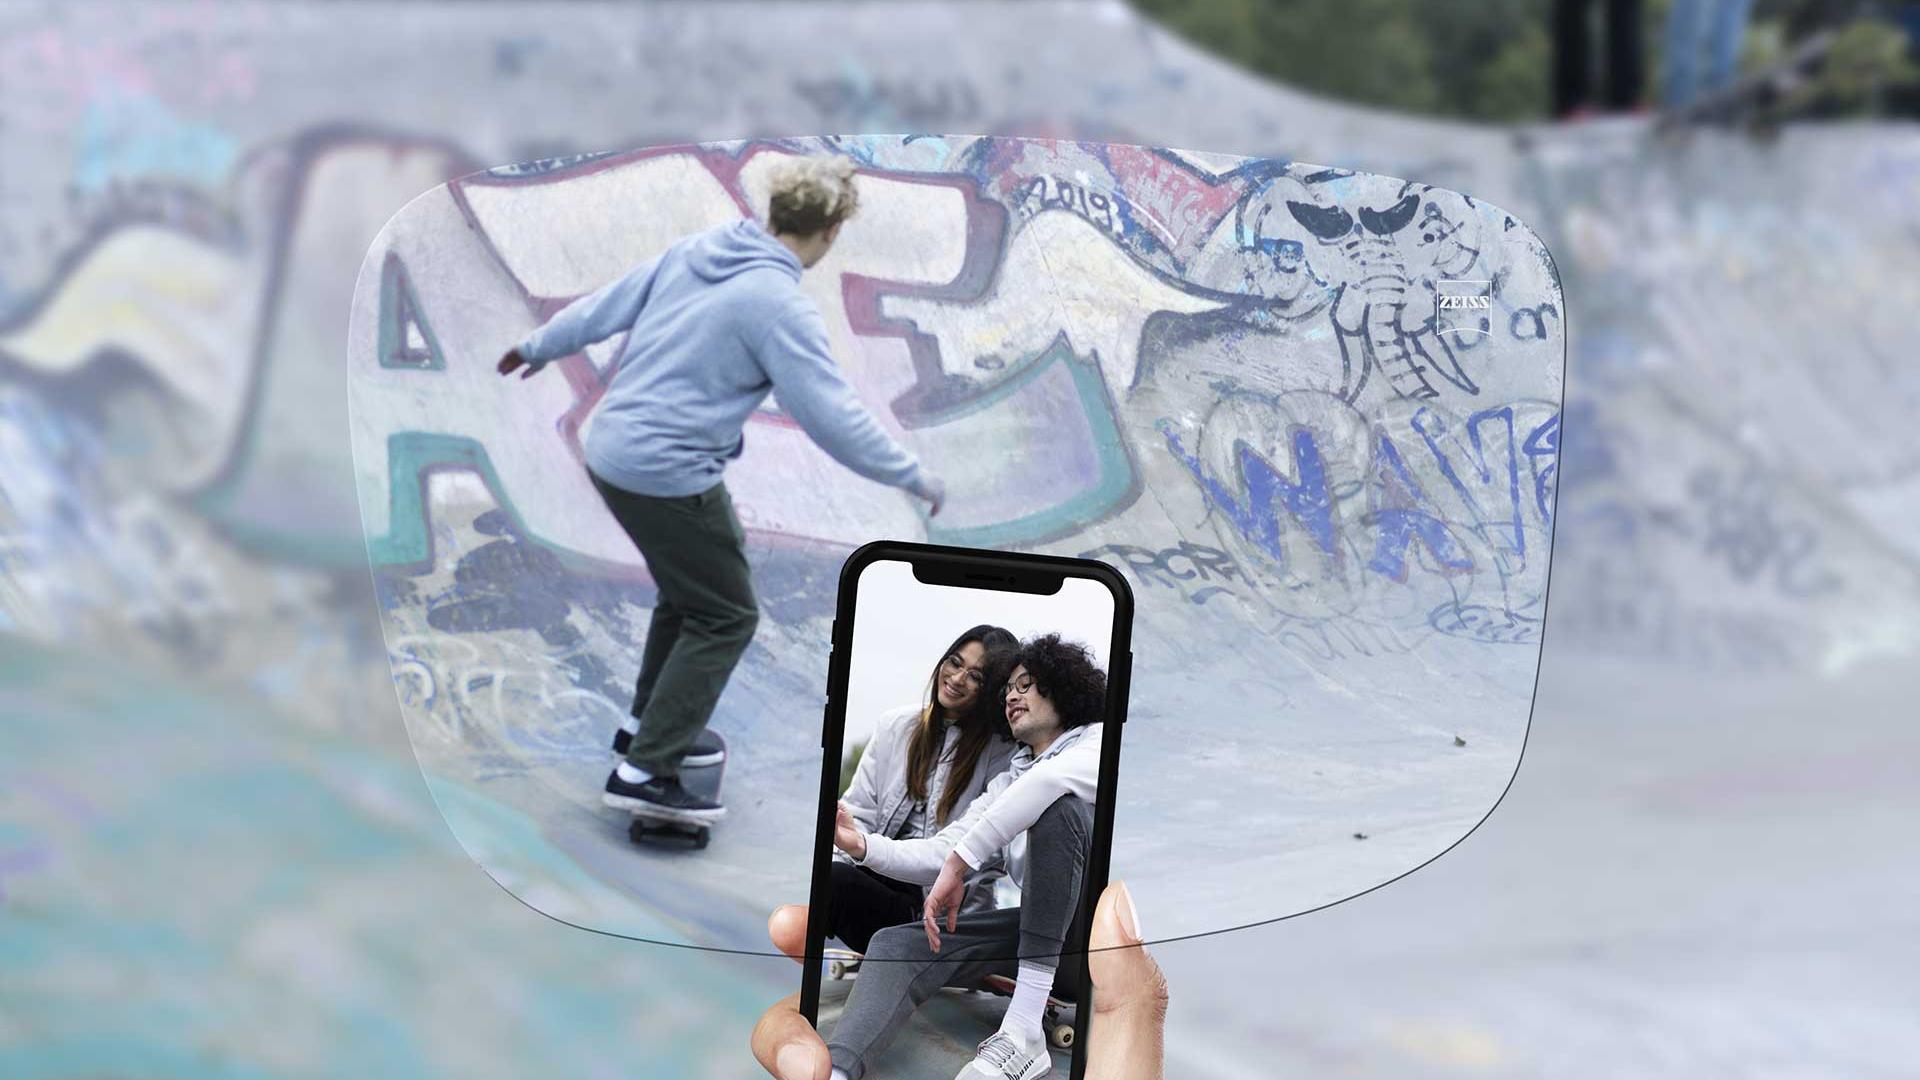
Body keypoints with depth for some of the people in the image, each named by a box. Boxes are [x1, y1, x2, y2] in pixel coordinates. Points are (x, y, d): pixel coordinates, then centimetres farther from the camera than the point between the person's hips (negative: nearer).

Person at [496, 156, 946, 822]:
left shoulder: (695, 250, 4)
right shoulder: (780, 305, -19)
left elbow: (608, 305, 14)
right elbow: (832, 416, -19)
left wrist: (540, 346, 30)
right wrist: (913, 477, -8)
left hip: (610, 452, 9)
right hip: (668, 475, -9)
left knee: (692, 589, 26)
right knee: (725, 617, 3)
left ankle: (648, 723, 37)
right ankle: (645, 773, 1)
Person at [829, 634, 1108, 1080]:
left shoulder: (1100, 740, 3)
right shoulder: (1006, 784, 25)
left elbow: (1055, 776, -21)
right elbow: (938, 853, 13)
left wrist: (959, 862, -26)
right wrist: (861, 844, -6)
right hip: (1048, 934, 6)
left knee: (1056, 804, -29)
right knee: (897, 944, -11)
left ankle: (1024, 1029, -35)